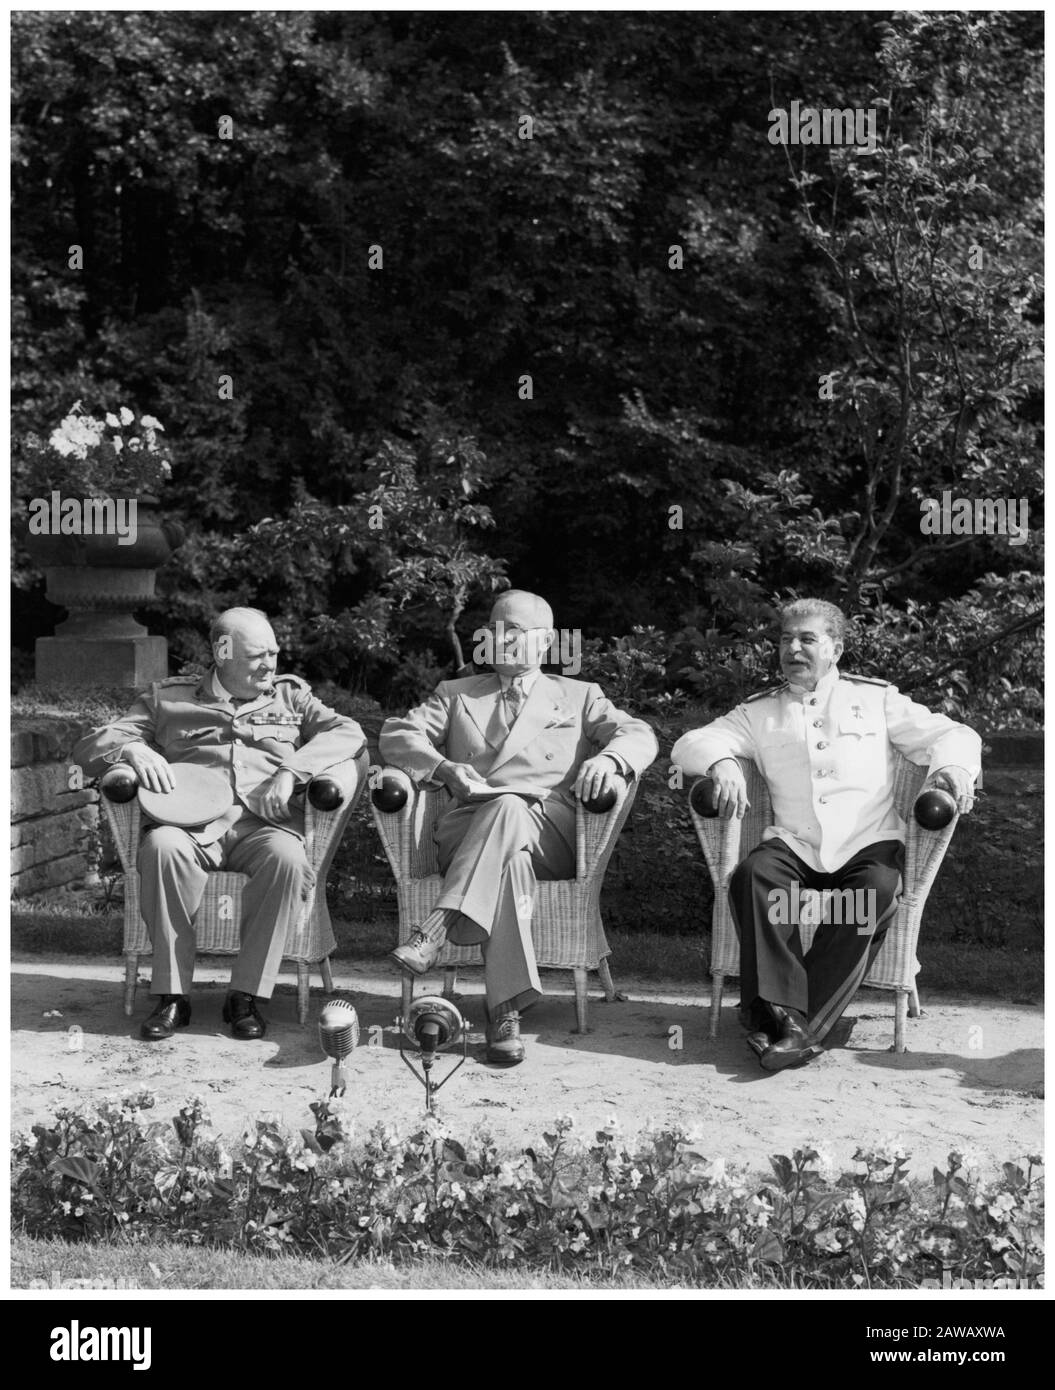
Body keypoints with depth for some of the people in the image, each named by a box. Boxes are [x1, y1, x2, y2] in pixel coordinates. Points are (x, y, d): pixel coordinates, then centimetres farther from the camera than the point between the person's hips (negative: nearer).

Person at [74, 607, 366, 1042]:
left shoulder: (290, 695, 23)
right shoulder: (169, 698, 20)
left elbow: (348, 732, 8)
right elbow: (89, 747, 18)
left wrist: (291, 770, -9)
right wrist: (133, 749, -7)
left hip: (264, 823, 0)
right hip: (191, 822, 0)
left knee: (287, 857, -35)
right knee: (161, 846, -35)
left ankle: (247, 995, -23)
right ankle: (172, 996, -23)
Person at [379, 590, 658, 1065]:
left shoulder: (579, 696, 26)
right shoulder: (457, 694, 28)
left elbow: (639, 735, 10)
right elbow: (396, 735, 12)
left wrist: (607, 758, -15)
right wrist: (445, 768, -9)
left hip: (550, 833, -1)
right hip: (468, 827, 1)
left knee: (508, 809, -37)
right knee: (511, 857, -37)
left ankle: (436, 930, -44)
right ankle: (506, 1008, -43)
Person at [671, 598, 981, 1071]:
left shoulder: (876, 698, 16)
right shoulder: (759, 711, 17)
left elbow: (951, 734, 14)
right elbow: (688, 744, 7)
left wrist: (952, 766, -12)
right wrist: (721, 762, -18)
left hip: (870, 843, -1)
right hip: (794, 845, 1)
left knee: (877, 890, -33)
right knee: (752, 874, -30)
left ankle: (806, 1025, -32)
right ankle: (783, 1011, -33)